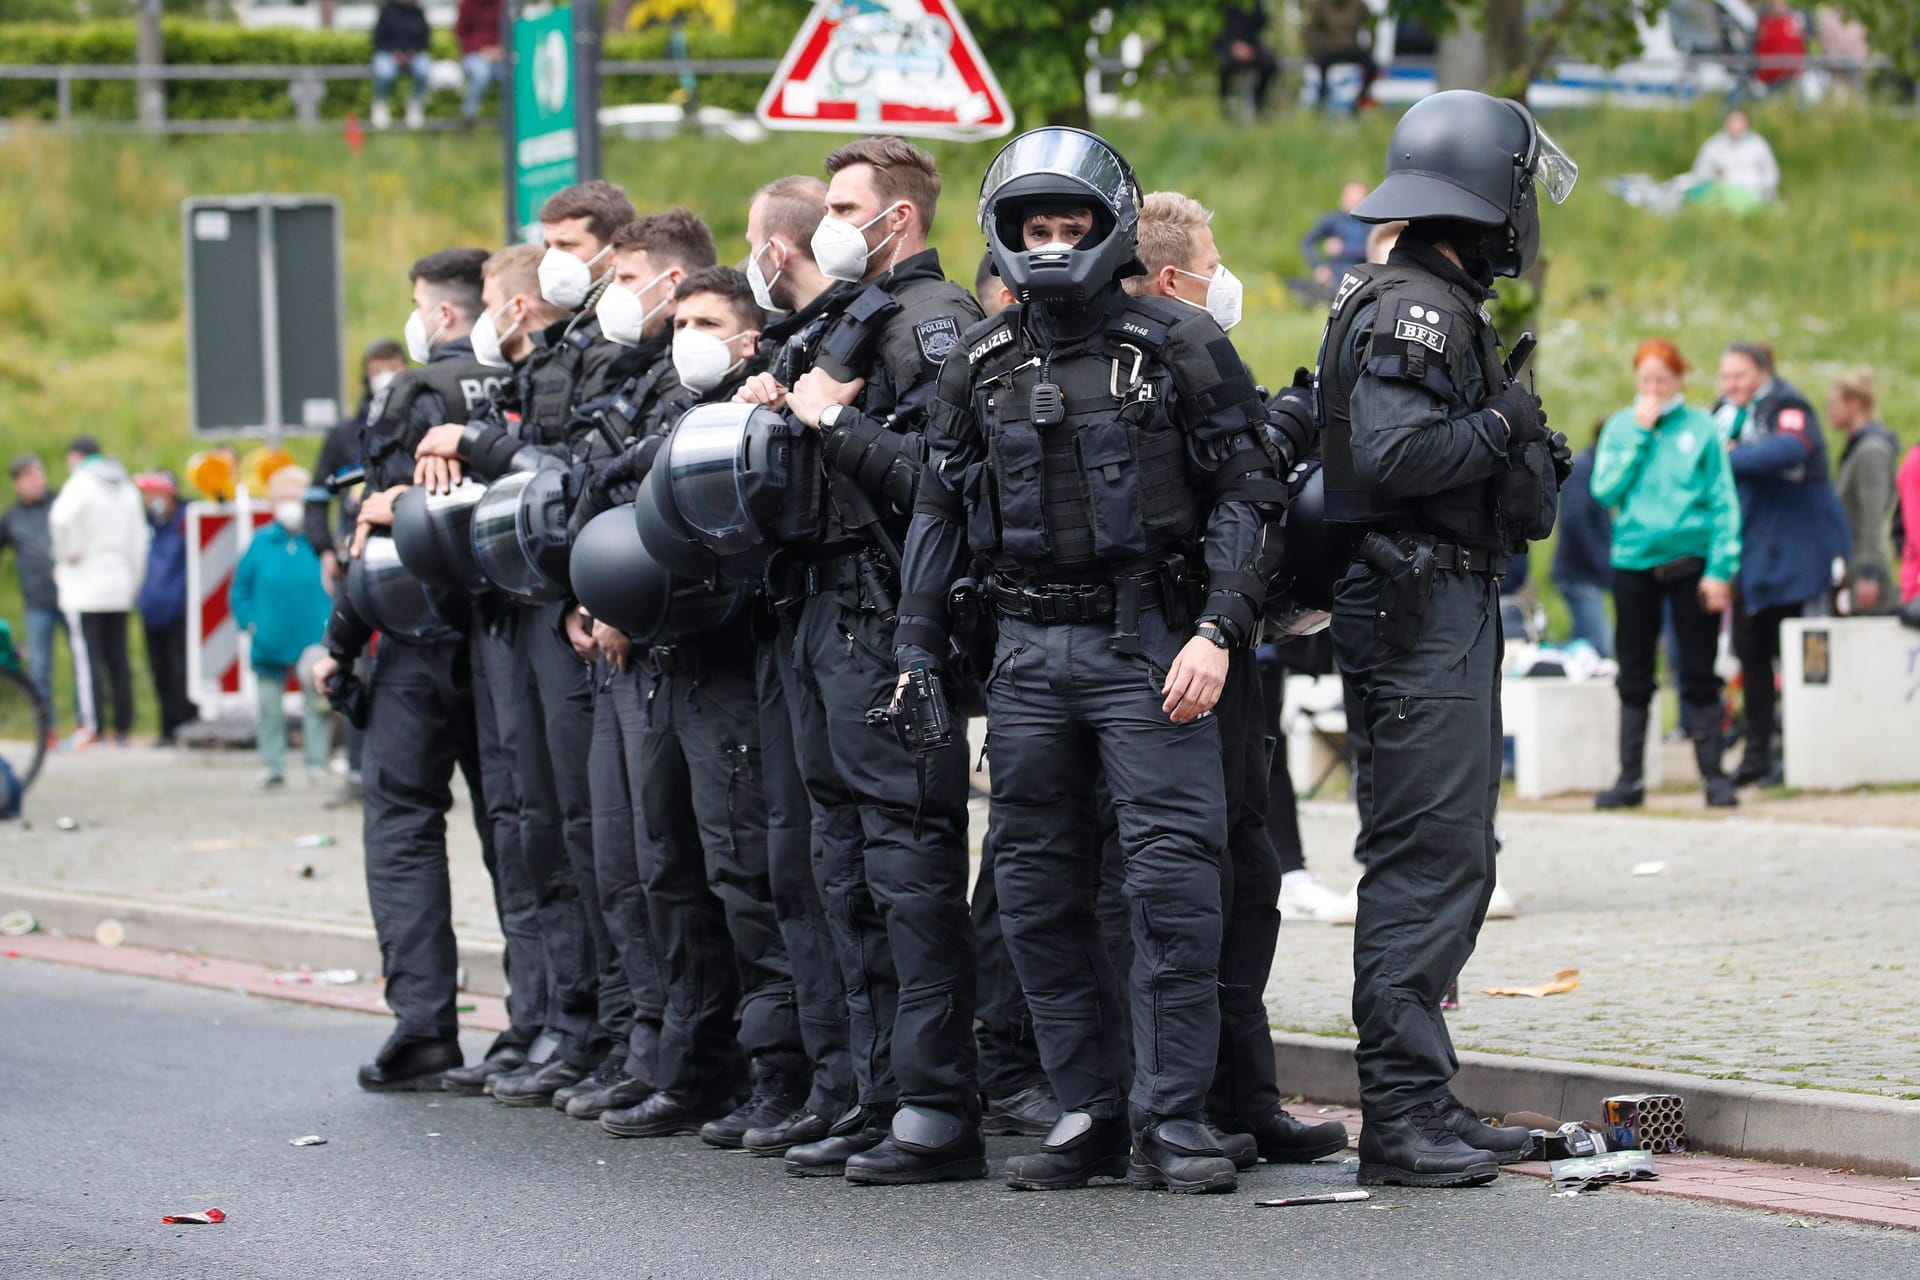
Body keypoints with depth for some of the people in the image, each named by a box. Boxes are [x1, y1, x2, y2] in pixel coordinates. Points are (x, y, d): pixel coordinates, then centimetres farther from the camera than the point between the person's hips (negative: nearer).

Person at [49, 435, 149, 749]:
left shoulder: (81, 483, -9)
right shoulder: (127, 488, 14)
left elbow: (63, 518, -30)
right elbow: (139, 539, 15)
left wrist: (66, 556, -15)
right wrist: (134, 582, 21)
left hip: (84, 588, -7)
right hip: (119, 587, 7)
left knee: (88, 658, -7)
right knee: (118, 659, 9)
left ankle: (92, 727, -12)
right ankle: (123, 728, 9)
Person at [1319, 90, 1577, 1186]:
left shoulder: (1439, 304, 20)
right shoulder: (1412, 306, -14)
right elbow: (1392, 451, -26)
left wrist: (1529, 459, 10)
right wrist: (1505, 426, -14)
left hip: (1451, 608, 11)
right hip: (1422, 610, -11)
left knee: (1453, 857, 13)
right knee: (1428, 858, -11)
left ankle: (1426, 1106, 18)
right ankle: (1400, 1117, -11)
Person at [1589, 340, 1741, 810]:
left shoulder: (1700, 427, 0)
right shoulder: (1620, 427, 6)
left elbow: (1723, 502, -2)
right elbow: (1605, 490, -5)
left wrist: (1721, 569, -9)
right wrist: (1638, 435, -9)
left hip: (1690, 560, -2)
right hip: (1634, 563, 2)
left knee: (1699, 675, 0)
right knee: (1635, 678, 6)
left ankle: (1713, 774, 5)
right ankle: (1631, 777, 11)